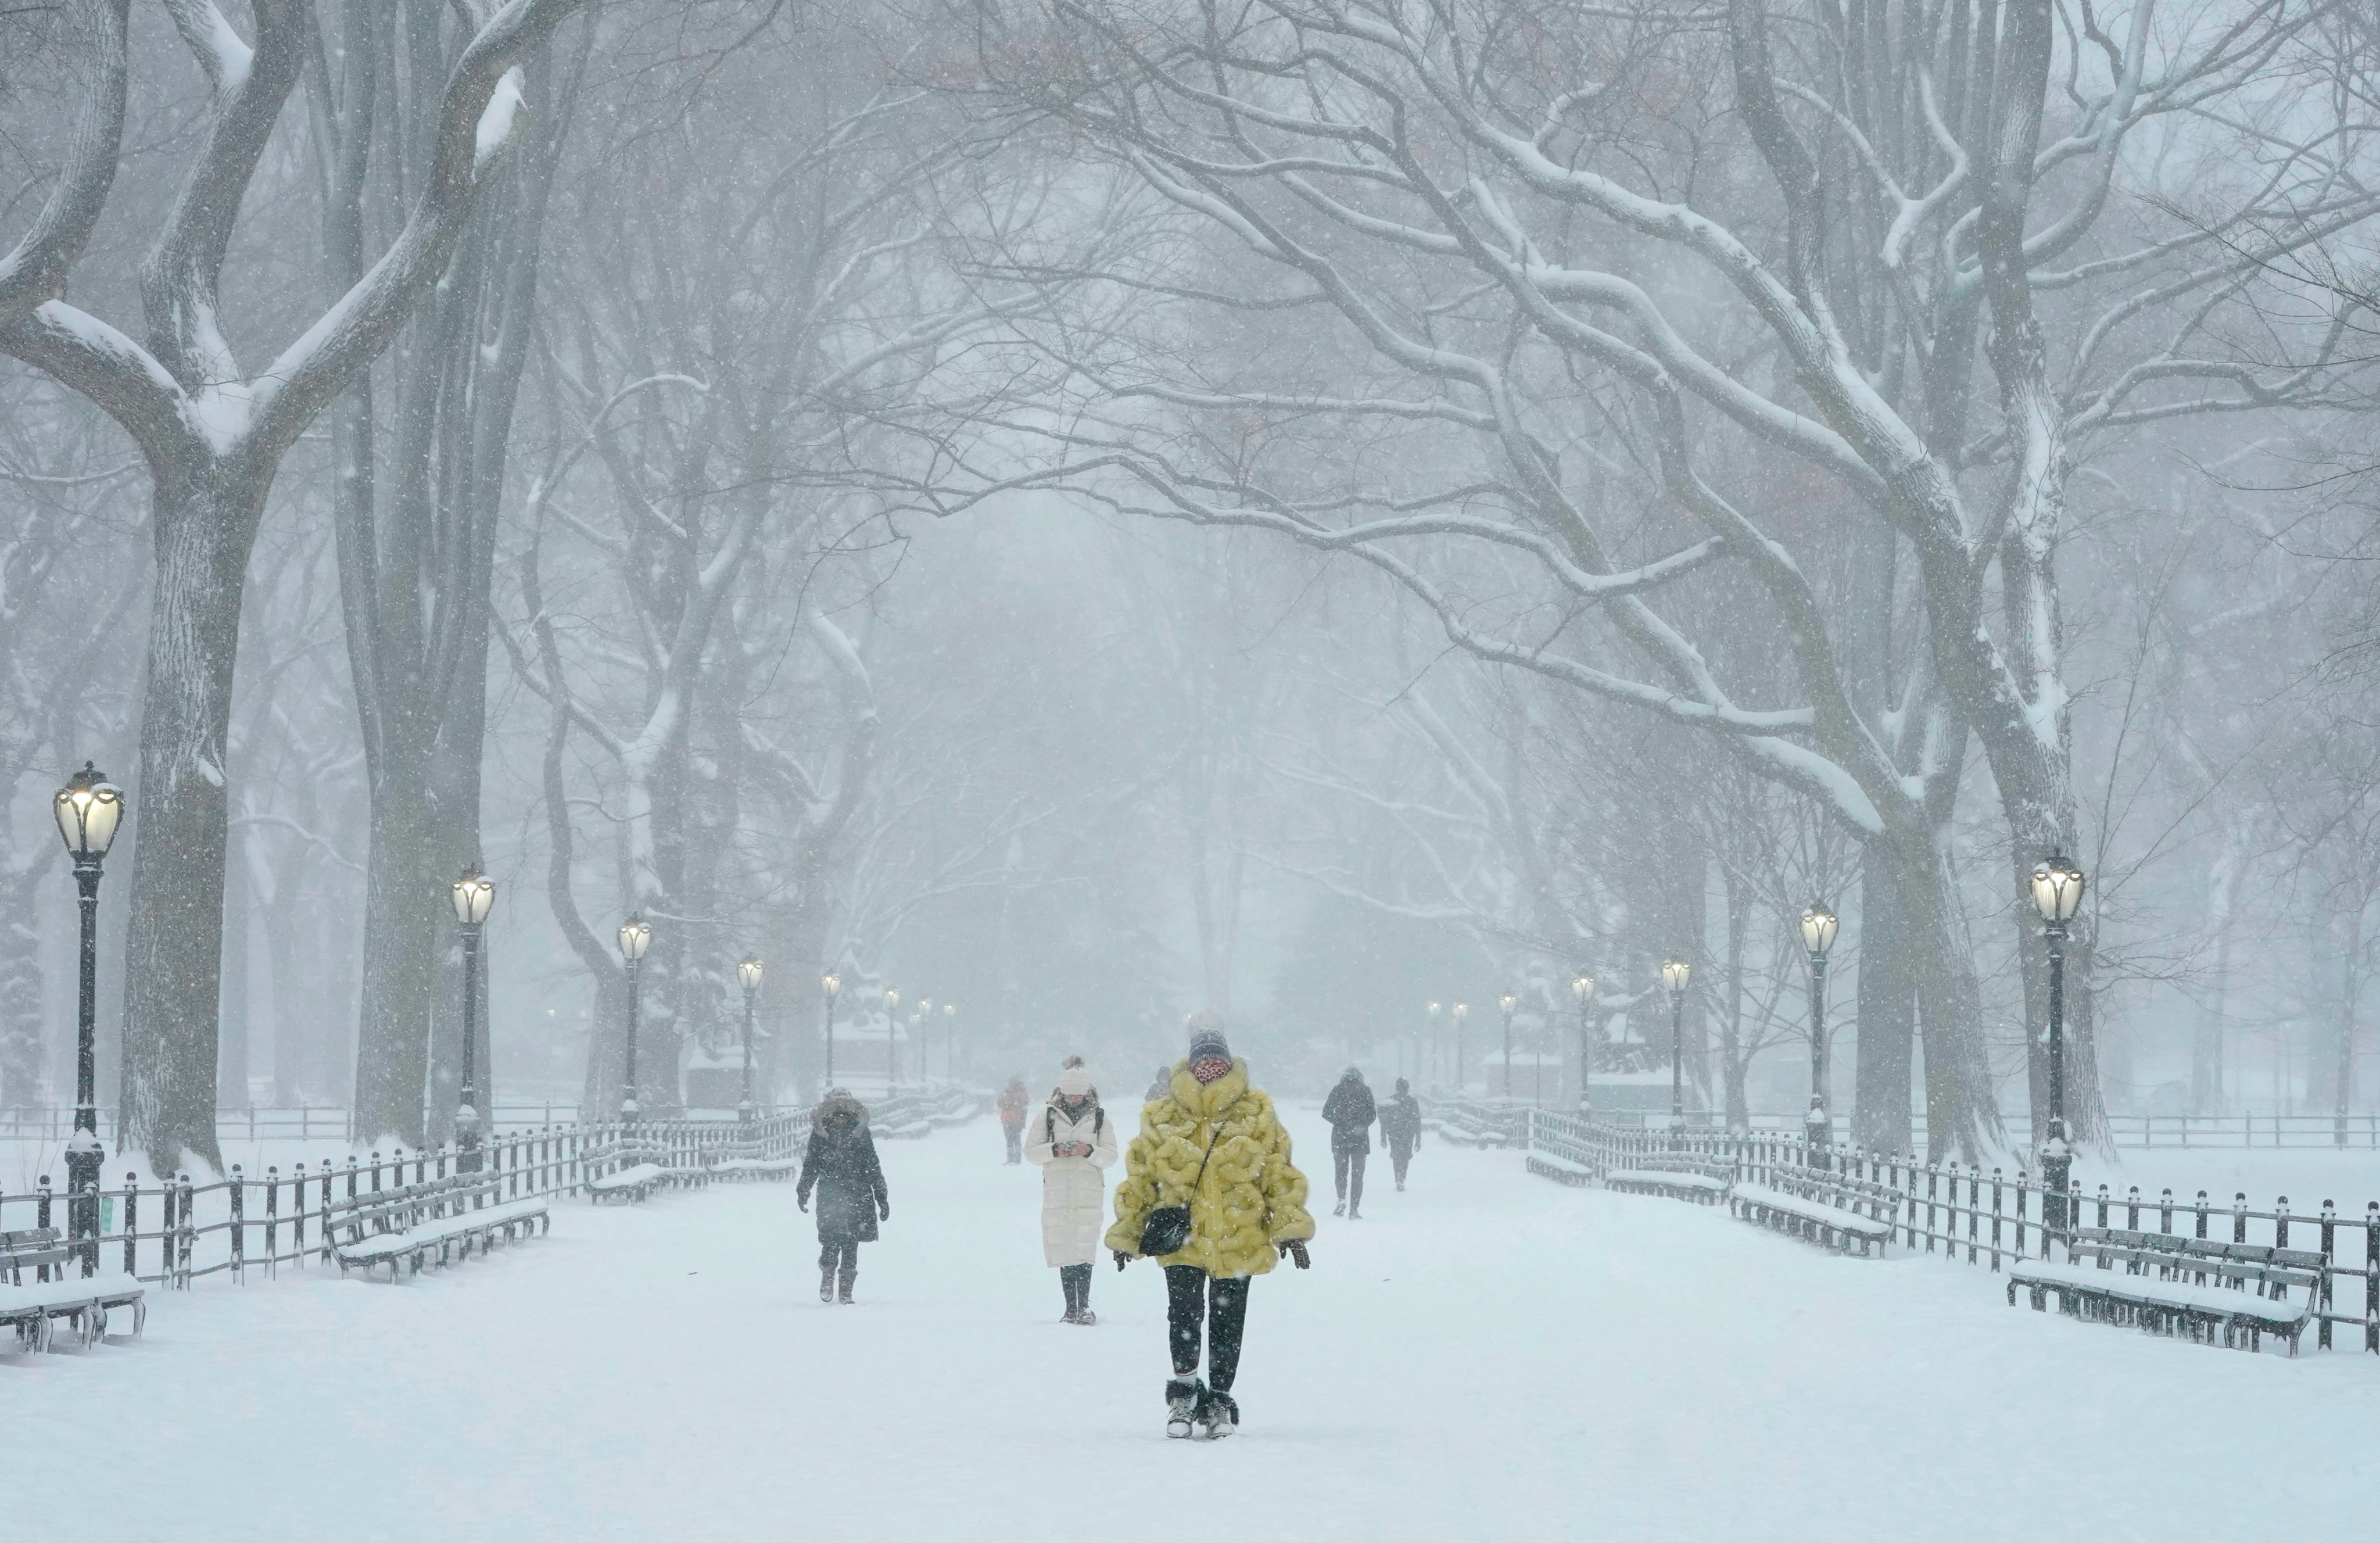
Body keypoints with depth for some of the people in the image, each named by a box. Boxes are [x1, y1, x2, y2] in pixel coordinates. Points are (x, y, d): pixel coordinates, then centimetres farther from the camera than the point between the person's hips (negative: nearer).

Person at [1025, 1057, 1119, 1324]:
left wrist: (1090, 1151, -13)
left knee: (1084, 1251, -13)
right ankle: (1071, 1308, 7)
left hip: (1089, 1193, -1)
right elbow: (1031, 1152, 7)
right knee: (1063, 1250, 2)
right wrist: (1054, 1150, -11)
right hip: (1056, 1192, 1)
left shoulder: (1099, 1117, 7)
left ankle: (1083, 1305, -13)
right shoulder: (1049, 1115, 8)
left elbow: (1111, 1156, 7)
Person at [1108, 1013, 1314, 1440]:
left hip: (1239, 1241, 1)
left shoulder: (1258, 1114, 4)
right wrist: (1126, 1234, 11)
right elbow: (1140, 1178, 10)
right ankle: (1184, 1392, 2)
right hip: (1181, 1240, -1)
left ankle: (1218, 1399, 21)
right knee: (1184, 1315, -14)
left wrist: (1290, 1228, -1)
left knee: (1227, 1323, 7)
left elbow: (1281, 1175, 6)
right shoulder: (1161, 1117, 3)